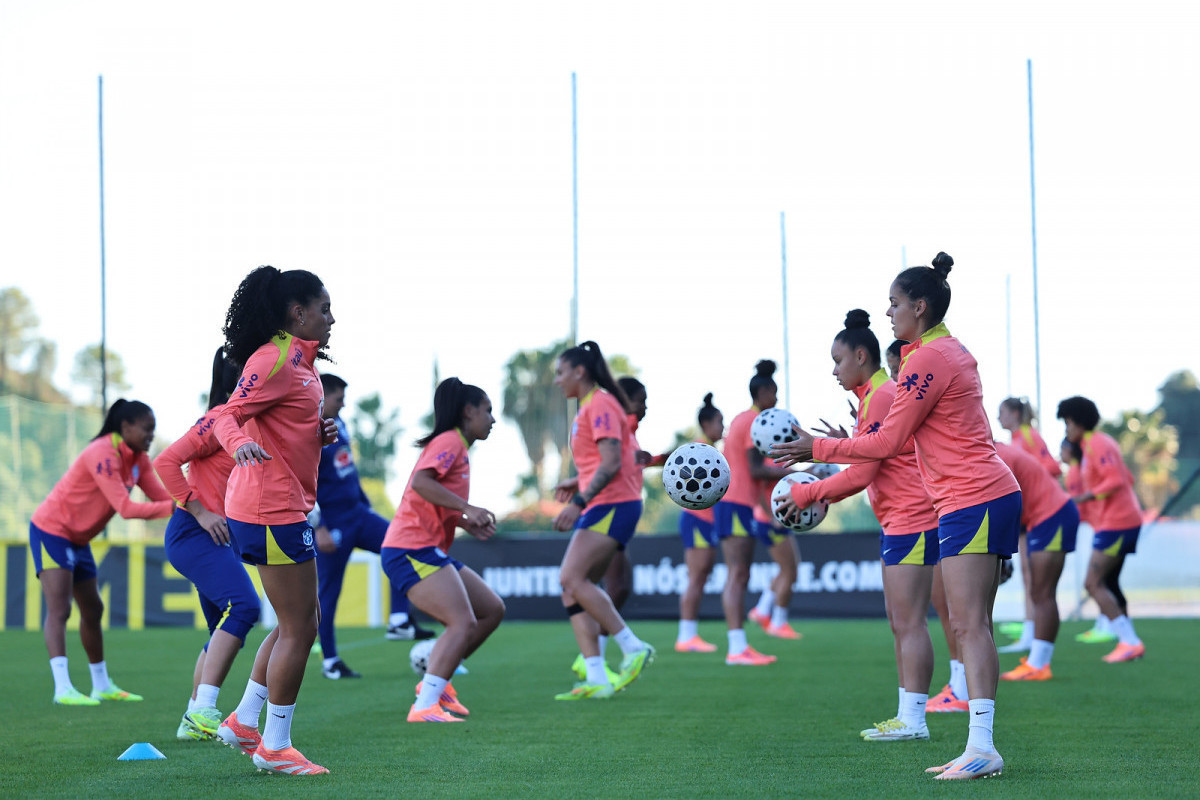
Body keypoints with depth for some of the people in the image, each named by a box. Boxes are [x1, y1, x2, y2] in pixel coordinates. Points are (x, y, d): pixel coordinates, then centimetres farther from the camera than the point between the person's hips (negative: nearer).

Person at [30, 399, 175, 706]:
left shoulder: (138, 459, 2)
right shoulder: (103, 455, -27)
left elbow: (160, 495, -3)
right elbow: (126, 508, -33)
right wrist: (174, 507, -34)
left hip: (78, 539, 10)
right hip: (52, 530, -10)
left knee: (92, 610, 16)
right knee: (58, 609, -19)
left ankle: (102, 686, 26)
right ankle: (63, 688, -28)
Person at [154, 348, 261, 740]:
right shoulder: (219, 420, -12)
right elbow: (166, 461, -17)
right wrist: (199, 512, -19)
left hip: (221, 537, 10)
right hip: (194, 533, -10)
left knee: (225, 629, 11)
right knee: (243, 605, -25)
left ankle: (194, 721, 18)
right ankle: (203, 710, -26)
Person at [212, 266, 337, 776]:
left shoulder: (300, 360, 17)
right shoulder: (274, 361, -14)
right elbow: (227, 416, -19)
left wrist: (318, 435, 8)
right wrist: (240, 443, -39)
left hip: (283, 506, 10)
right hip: (272, 509, -10)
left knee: (297, 623, 16)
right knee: (298, 627, -4)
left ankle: (244, 723, 23)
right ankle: (275, 747, 4)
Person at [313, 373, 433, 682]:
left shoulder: (339, 425, 10)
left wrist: (366, 505, 25)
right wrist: (318, 529, -24)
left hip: (357, 514, 8)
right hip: (331, 524, -8)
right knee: (328, 591, 0)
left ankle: (399, 622, -4)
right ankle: (329, 662, 11)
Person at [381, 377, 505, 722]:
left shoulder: (456, 446, 22)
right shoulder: (449, 442, -8)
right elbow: (421, 482, -25)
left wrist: (466, 523, 11)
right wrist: (467, 508, -26)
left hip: (428, 552, 10)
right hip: (412, 551, -10)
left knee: (492, 609, 11)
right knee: (464, 624, -20)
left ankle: (435, 681, 13)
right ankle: (425, 706, -25)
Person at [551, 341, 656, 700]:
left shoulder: (601, 405, -9)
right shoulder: (588, 408, 21)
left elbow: (611, 464, -19)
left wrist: (579, 502, -24)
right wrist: (576, 485, 15)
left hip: (614, 505, -10)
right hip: (600, 508, 10)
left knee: (572, 577, -21)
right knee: (572, 588, 2)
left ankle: (633, 648, -18)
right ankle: (596, 680, -3)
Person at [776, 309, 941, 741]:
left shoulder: (881, 397, -14)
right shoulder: (879, 395, 18)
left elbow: (861, 474, -17)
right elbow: (870, 469, 19)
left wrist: (808, 494, -10)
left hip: (911, 519, -11)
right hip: (899, 521, 11)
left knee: (908, 623, -10)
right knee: (899, 623, 10)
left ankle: (913, 720, -9)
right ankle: (906, 716, 12)